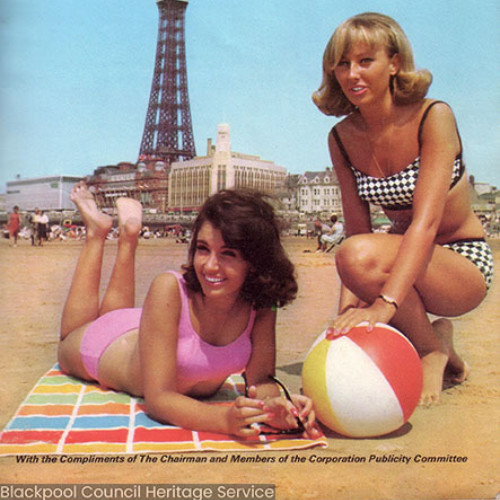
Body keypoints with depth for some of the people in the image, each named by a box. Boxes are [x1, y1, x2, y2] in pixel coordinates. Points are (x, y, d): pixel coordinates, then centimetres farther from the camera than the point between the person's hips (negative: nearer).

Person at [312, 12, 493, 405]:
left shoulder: (433, 117, -19)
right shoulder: (342, 138, -3)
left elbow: (426, 221, -30)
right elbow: (357, 229, -6)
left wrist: (385, 303, -42)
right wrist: (349, 303, -21)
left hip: (464, 264, -5)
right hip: (403, 262, 6)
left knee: (362, 256, -35)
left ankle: (435, 349, -8)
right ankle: (431, 335, 17)